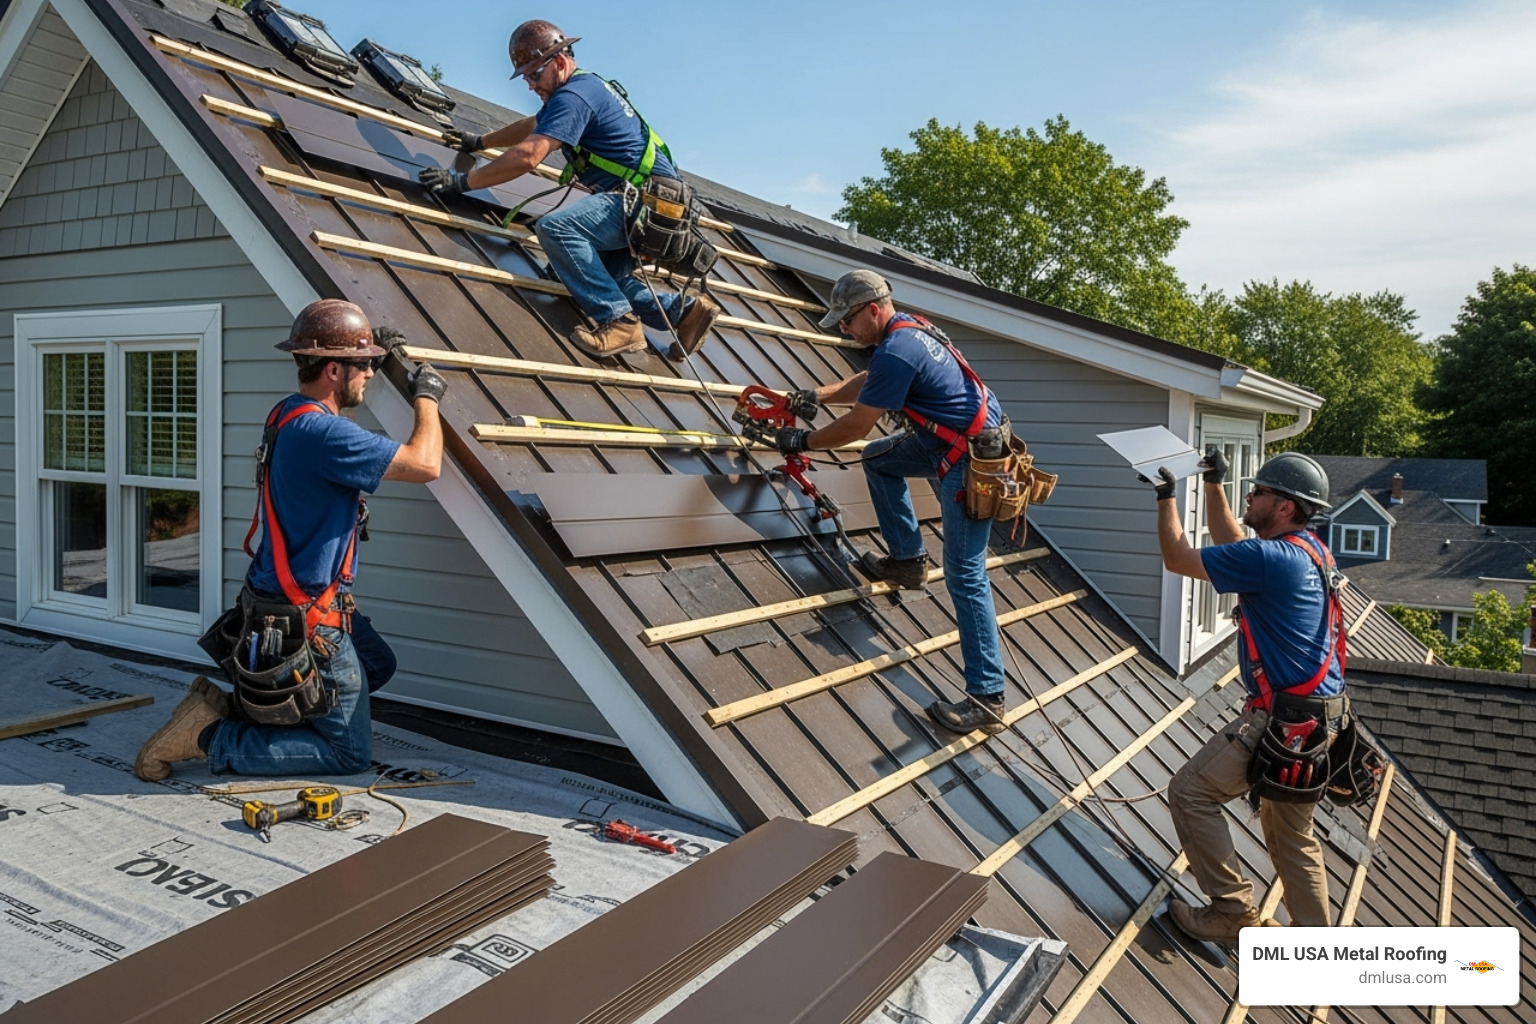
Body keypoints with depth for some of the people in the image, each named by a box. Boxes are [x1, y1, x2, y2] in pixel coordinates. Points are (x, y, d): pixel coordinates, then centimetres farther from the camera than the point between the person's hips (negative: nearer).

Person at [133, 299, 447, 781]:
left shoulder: (289, 413, 4)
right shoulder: (323, 433, -27)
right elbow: (424, 464, -27)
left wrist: (371, 353, 20)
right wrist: (427, 397, -10)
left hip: (287, 596, 10)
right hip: (308, 619, -10)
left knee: (378, 664, 31)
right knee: (351, 752, 3)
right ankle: (211, 738, -2)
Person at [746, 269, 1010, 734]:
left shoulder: (895, 351, -21)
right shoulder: (909, 327, 10)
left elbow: (856, 426, -14)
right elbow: (866, 382, 28)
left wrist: (802, 442, 0)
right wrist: (818, 395, 23)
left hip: (971, 457, -10)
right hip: (950, 440, 10)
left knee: (965, 576, -10)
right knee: (878, 458, 22)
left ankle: (986, 700, -6)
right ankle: (908, 561, 26)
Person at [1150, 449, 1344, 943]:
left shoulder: (1269, 559, -21)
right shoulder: (1310, 551, 8)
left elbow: (1177, 559, -11)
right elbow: (1231, 544, 24)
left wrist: (1167, 497, 2)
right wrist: (1214, 484, 23)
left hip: (1283, 717, -10)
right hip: (1318, 714, 10)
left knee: (1190, 793, -2)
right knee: (1291, 831, 19)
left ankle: (1233, 912, 4)